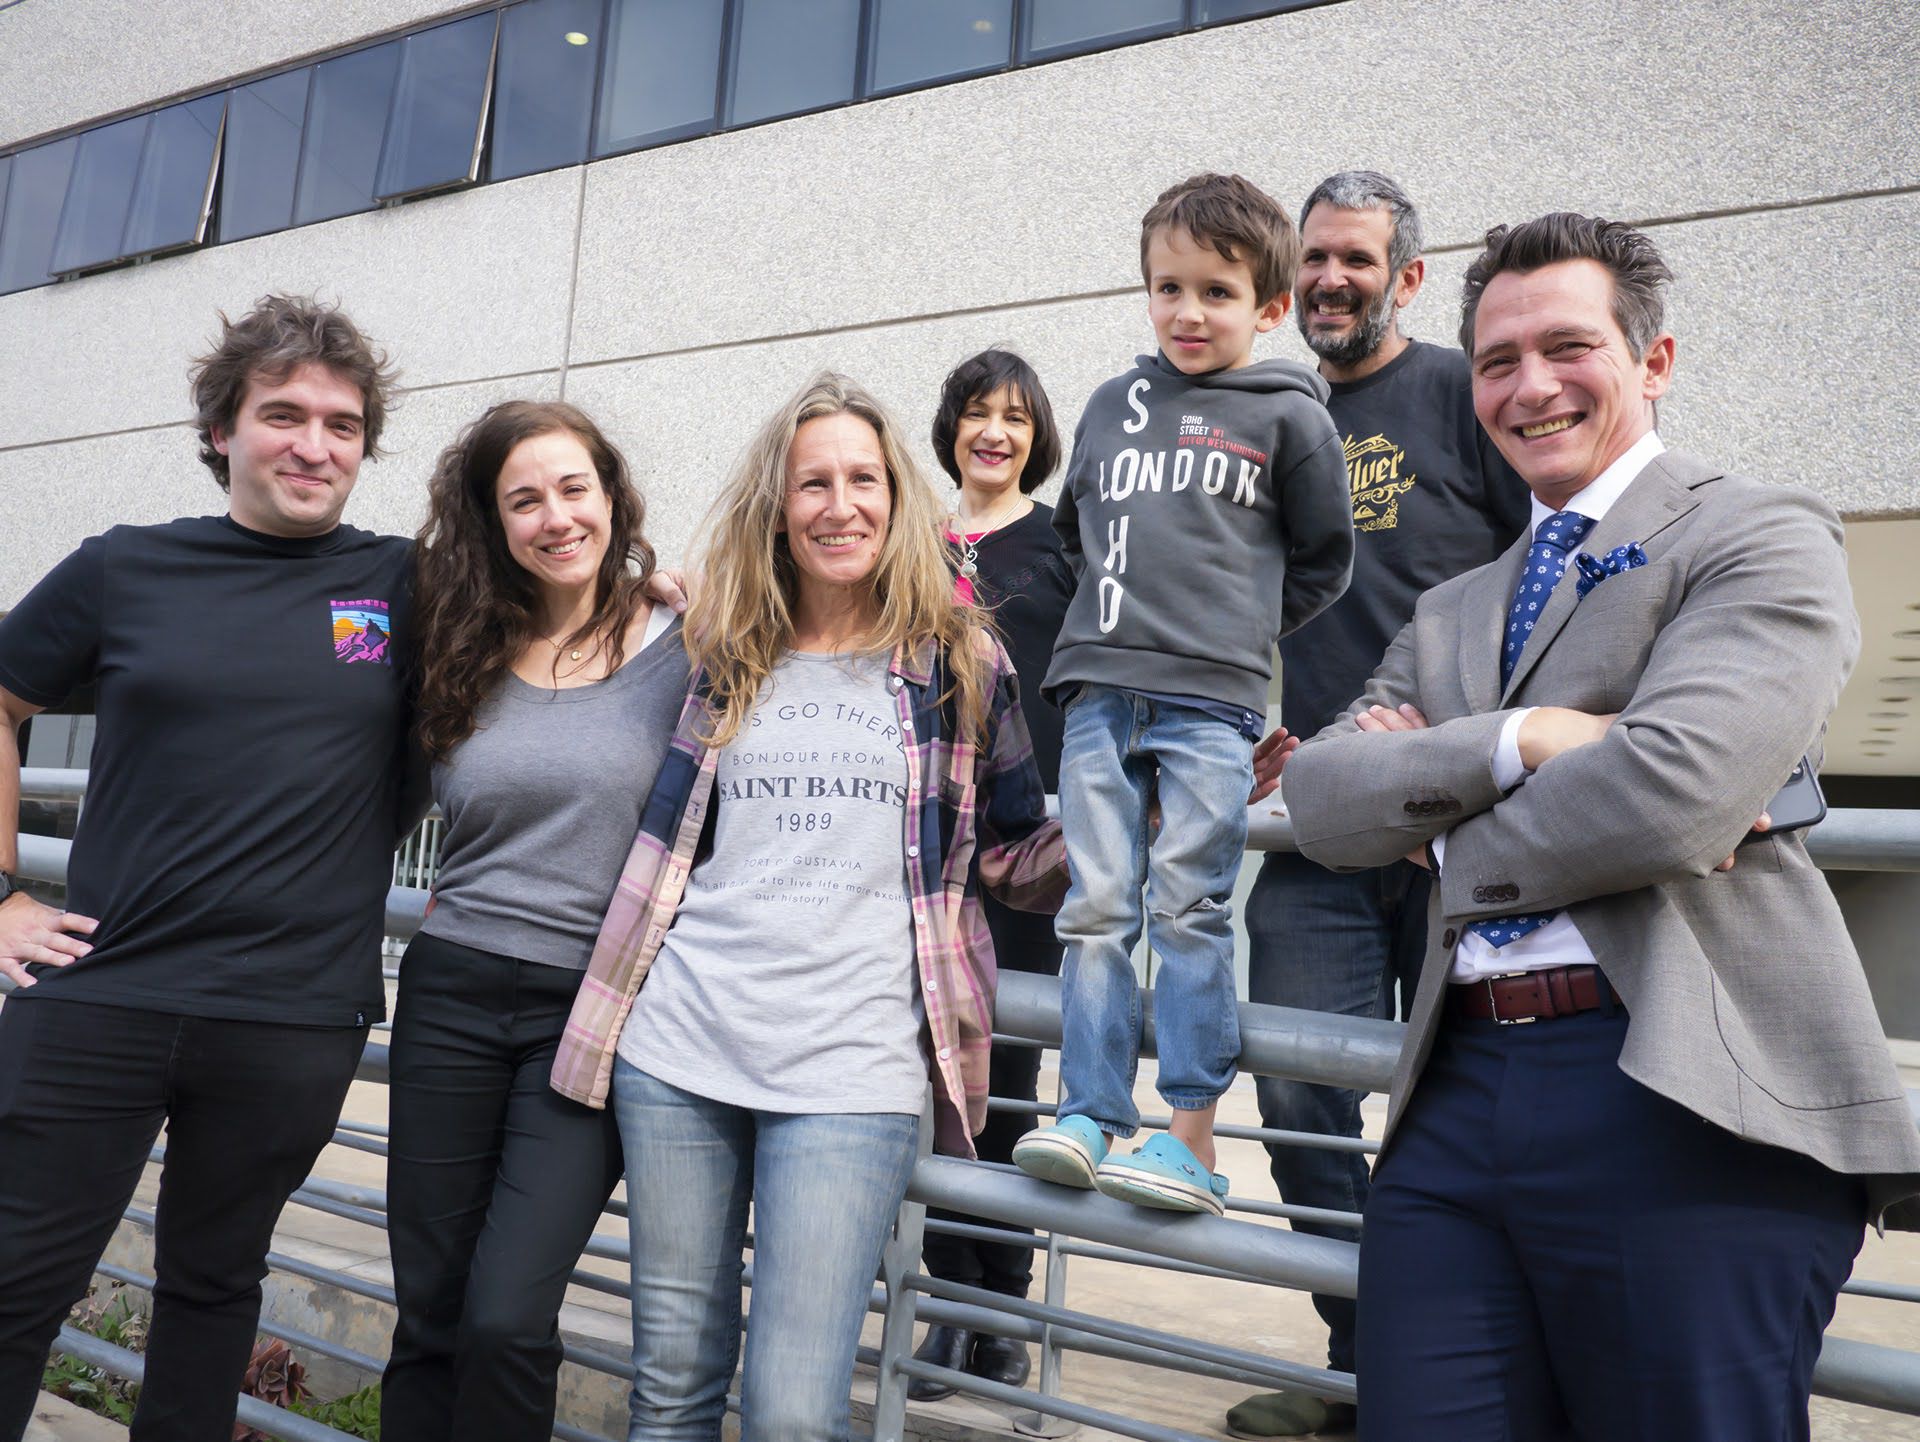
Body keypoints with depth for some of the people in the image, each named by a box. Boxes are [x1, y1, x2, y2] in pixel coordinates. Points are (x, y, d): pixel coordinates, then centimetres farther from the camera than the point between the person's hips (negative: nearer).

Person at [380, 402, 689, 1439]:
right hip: (452, 995, 4)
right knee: (427, 1315, 12)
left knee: (505, 1321, -7)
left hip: (596, 1005, -3)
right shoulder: (461, 655, 6)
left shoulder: (682, 651, -4)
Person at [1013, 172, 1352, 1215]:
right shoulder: (1112, 406, 15)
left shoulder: (1287, 416, 5)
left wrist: (1240, 626, 8)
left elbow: (1323, 559, 12)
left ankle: (1193, 1138, 3)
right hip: (1099, 692, 4)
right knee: (1095, 911, 1)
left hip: (1212, 700, -3)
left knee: (1188, 911, -4)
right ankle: (1089, 1116, 8)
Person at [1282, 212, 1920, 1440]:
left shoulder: (1763, 539, 2)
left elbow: (1676, 793, -16)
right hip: (1458, 1092, 5)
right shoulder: (1451, 613, 20)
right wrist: (1516, 741, -11)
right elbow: (1323, 798, 5)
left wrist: (1439, 818, -1)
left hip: (1685, 1099, -5)